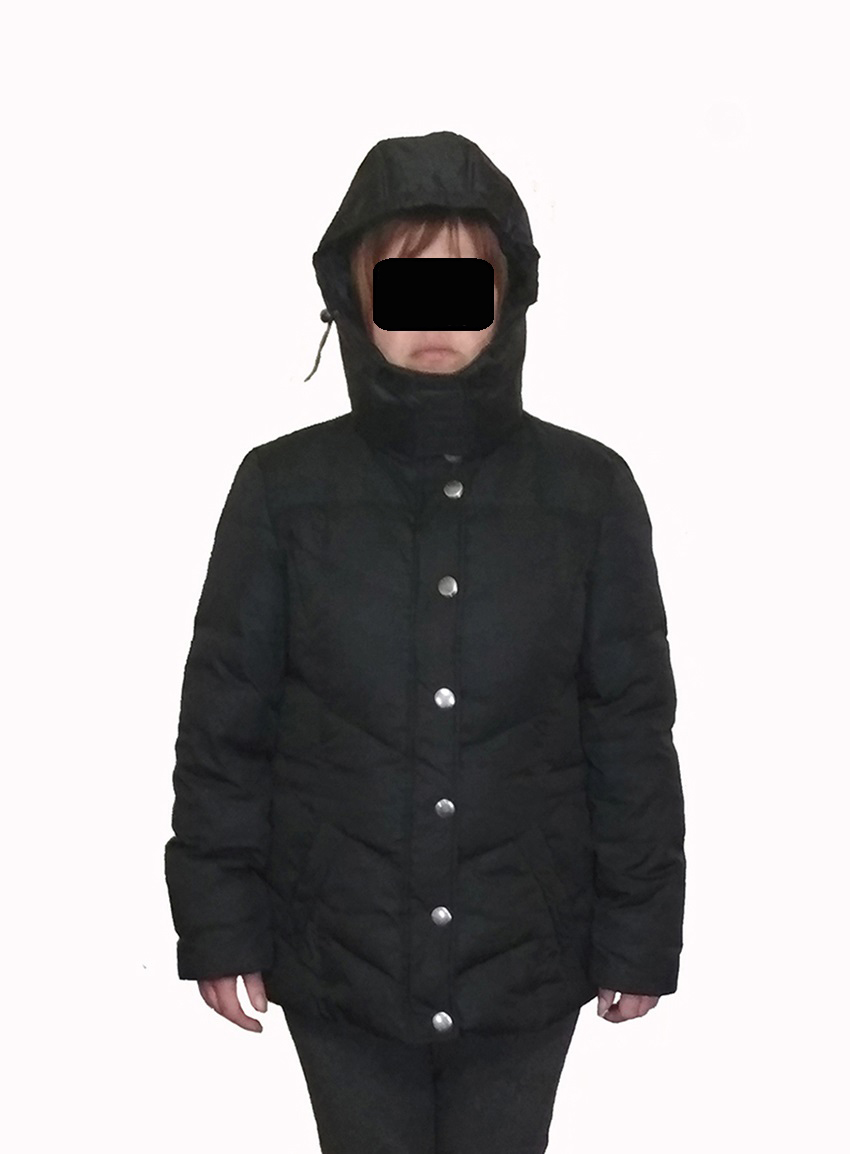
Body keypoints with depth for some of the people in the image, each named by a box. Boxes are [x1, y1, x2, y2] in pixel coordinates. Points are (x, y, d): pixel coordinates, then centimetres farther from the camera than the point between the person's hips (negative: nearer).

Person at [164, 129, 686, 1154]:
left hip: (526, 956, 1)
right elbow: (224, 721, -2)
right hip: (339, 955, 0)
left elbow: (631, 731, -2)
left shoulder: (590, 492, -7)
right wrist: (217, 923, -1)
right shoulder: (282, 489, -7)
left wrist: (639, 936, 1)